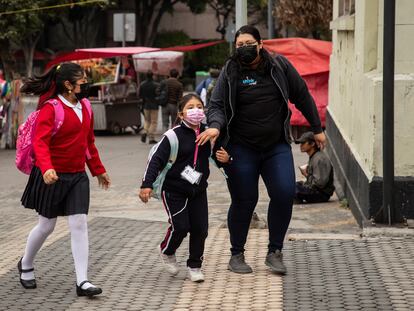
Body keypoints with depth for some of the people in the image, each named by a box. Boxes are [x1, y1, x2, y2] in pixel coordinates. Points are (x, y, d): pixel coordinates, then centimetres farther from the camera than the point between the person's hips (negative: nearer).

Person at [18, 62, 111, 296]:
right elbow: (40, 142, -25)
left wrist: (99, 170, 23)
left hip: (77, 176, 6)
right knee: (47, 226, 7)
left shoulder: (84, 106, 8)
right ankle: (26, 266, 34)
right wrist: (46, 168, -41)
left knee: (79, 224, -4)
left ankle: (82, 281, -4)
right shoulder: (50, 108, -15)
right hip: (52, 177, -5)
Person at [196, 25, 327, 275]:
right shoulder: (230, 72, -2)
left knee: (285, 194, -11)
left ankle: (275, 252, 4)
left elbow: (302, 96, 11)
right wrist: (215, 126, -26)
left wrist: (317, 128, 15)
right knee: (244, 201, 1)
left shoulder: (280, 66, 2)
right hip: (241, 149, -2)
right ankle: (237, 255, 19)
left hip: (276, 146, 2)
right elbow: (217, 105, -4)